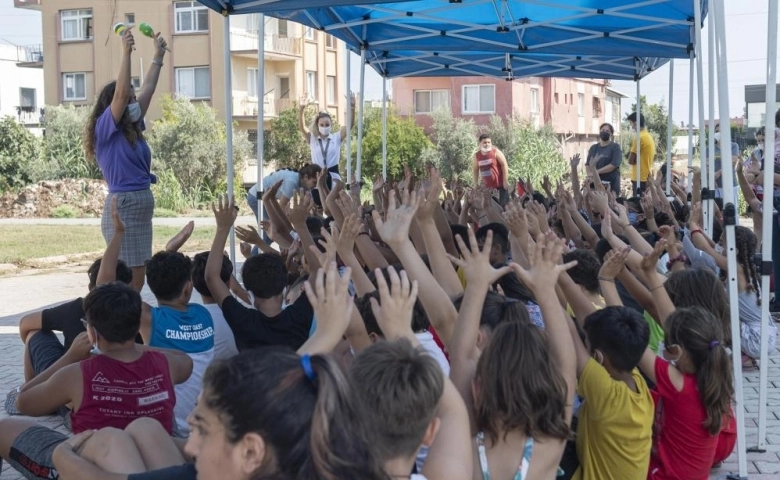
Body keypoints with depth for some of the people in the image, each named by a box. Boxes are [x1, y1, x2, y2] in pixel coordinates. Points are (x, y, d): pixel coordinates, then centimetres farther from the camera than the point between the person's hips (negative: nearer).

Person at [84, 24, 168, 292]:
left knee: (138, 277, 9)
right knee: (127, 280, -7)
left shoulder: (132, 129, 13)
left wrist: (159, 56, 24)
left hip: (143, 205, 8)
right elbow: (120, 92, -20)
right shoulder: (106, 129, -6)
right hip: (122, 207, -8)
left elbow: (148, 90, 20)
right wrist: (126, 52, -21)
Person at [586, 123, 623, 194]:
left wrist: (597, 171, -16)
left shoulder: (615, 147, 1)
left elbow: (614, 165, -11)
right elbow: (587, 164, 12)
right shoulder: (593, 147, 16)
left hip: (611, 184, -4)